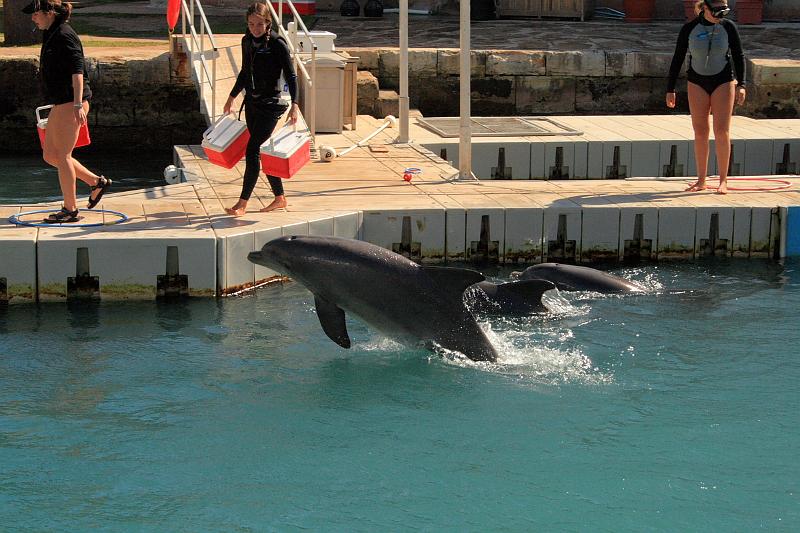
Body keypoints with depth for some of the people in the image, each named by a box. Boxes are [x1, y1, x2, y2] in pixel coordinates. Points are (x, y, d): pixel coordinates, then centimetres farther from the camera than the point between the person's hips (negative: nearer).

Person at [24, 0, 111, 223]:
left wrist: (78, 105, -26)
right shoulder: (51, 35, 16)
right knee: (50, 155, 12)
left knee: (62, 155, -4)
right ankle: (96, 182, 19)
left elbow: (77, 70, -20)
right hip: (61, 104, 10)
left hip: (70, 103, -10)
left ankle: (70, 209, 4)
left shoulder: (65, 35, -14)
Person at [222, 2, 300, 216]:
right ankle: (280, 198, 23)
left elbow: (291, 76, -11)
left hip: (270, 104, -7)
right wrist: (231, 97, 27)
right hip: (251, 102, 7)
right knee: (263, 152, 11)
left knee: (252, 150, -11)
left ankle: (243, 202, -9)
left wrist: (294, 105, -20)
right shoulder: (247, 41, 7)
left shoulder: (277, 44, -13)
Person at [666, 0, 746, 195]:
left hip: (723, 82, -1)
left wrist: (741, 85, -7)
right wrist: (670, 89, 3)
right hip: (697, 83, 1)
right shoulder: (689, 29, -4)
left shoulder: (728, 27, -3)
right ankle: (701, 180, 10)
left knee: (722, 131, -8)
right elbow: (678, 59, 3)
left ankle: (723, 181, -4)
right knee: (700, 133, 2)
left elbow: (739, 56, 3)